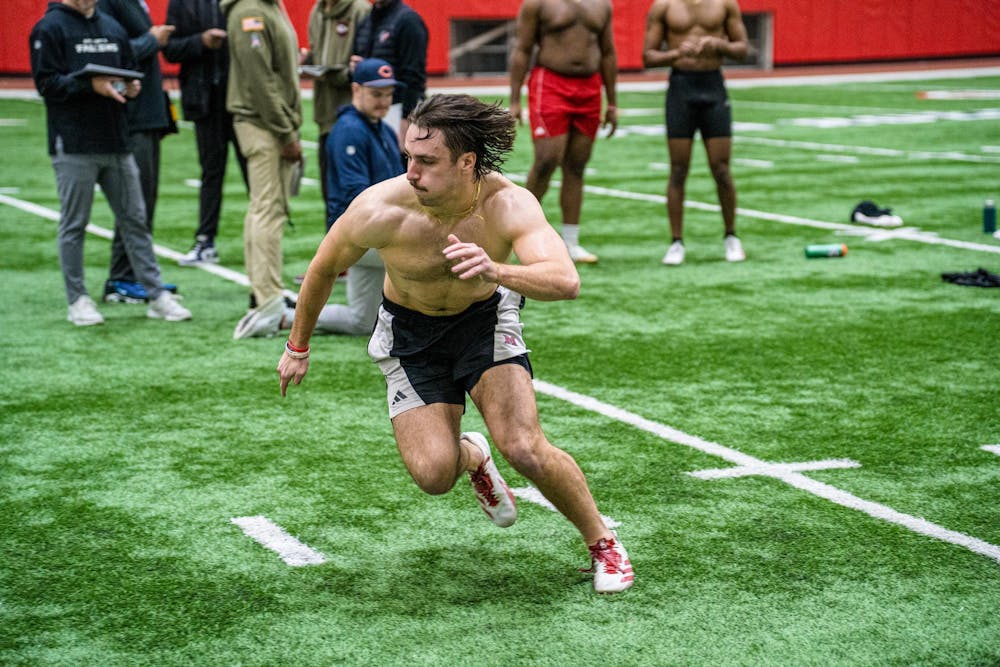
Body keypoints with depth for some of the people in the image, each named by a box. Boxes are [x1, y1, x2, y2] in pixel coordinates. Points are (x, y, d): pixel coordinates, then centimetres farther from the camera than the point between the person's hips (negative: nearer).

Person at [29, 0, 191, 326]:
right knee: (74, 225, 2)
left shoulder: (112, 27, 15)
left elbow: (129, 68, 22)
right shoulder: (49, 28, -4)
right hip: (74, 147, -6)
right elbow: (46, 82, -12)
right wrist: (90, 84, -23)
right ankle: (78, 301, 11)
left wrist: (130, 87, -1)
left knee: (134, 219, 8)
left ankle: (157, 296, 12)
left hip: (116, 144, 6)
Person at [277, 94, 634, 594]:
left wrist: (494, 270, -60)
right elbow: (324, 269, -8)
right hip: (410, 335, 1)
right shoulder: (378, 210, -28)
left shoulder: (508, 205, -29)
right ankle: (472, 456, 24)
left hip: (486, 317, -1)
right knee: (433, 474, -16)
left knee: (524, 449, -20)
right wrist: (298, 346, 4)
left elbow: (565, 282, -42)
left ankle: (602, 543, 7)